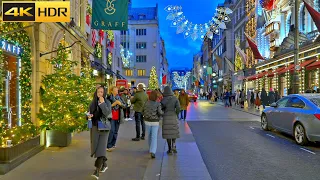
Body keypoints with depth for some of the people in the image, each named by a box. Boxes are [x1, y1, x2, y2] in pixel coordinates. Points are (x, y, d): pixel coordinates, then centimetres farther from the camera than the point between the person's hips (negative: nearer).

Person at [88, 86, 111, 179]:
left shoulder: (107, 102, -6)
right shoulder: (93, 102, 7)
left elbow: (107, 113, -21)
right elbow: (89, 112, 15)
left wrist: (102, 103, -22)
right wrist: (88, 116, -7)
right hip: (94, 127, 5)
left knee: (101, 148, -11)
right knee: (96, 147, 14)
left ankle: (97, 171, -11)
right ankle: (104, 164, 36)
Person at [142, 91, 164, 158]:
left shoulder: (146, 103, -2)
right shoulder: (158, 104, -12)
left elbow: (143, 112, 3)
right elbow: (160, 112, -18)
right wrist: (163, 112, 3)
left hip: (147, 121, 4)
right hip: (155, 122, -4)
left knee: (149, 136, 20)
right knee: (154, 137, -2)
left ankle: (151, 149, 37)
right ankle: (152, 152, -15)